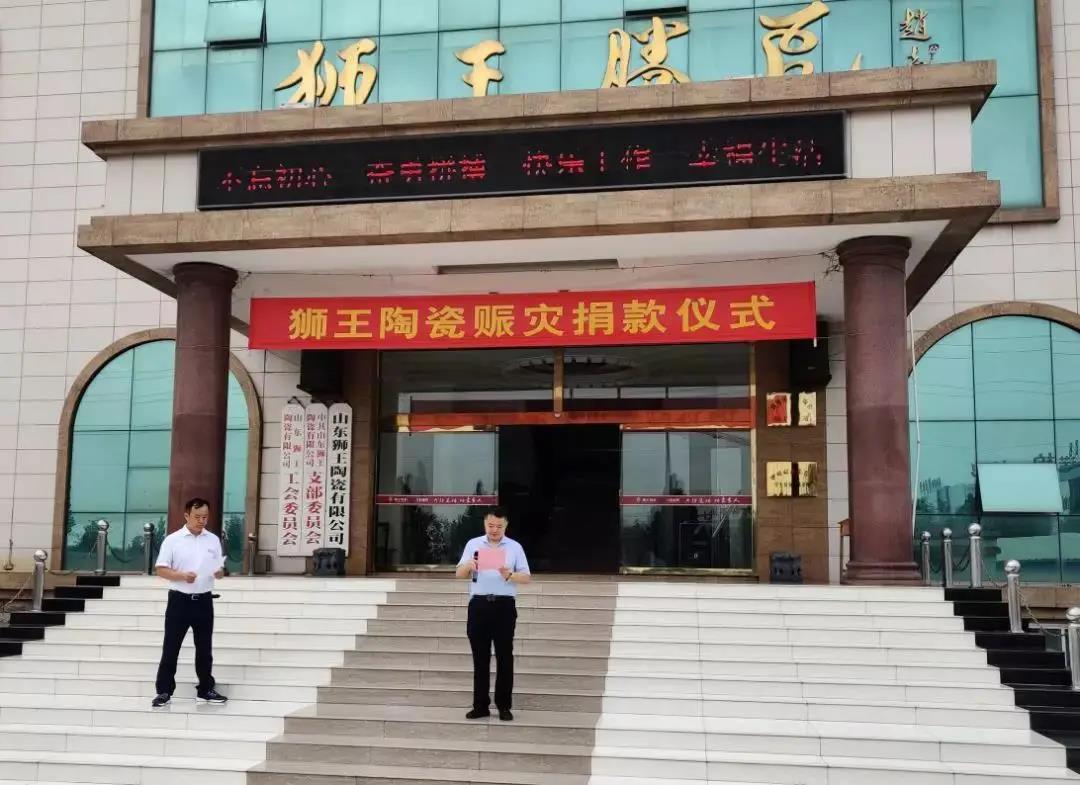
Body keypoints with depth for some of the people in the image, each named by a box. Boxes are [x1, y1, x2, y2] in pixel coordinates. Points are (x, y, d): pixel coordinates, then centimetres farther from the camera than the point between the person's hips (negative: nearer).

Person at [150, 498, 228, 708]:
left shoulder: (213, 540, 6)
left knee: (204, 647, 10)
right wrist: (182, 576, -22)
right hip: (179, 600, -3)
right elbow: (161, 570, -6)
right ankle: (164, 691, 8)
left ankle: (206, 689, 21)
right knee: (171, 647, 0)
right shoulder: (172, 540, -4)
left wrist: (220, 572, -15)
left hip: (204, 600, 3)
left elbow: (219, 569, 9)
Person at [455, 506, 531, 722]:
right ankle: (480, 705, 11)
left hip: (504, 605, -1)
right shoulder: (473, 544, 8)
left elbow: (526, 577, 2)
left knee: (504, 657, 1)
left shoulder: (515, 547, 5)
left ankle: (504, 706, 9)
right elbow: (459, 573, 4)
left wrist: (509, 576, -18)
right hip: (479, 605, 1)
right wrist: (469, 566, -18)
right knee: (480, 657, 5)